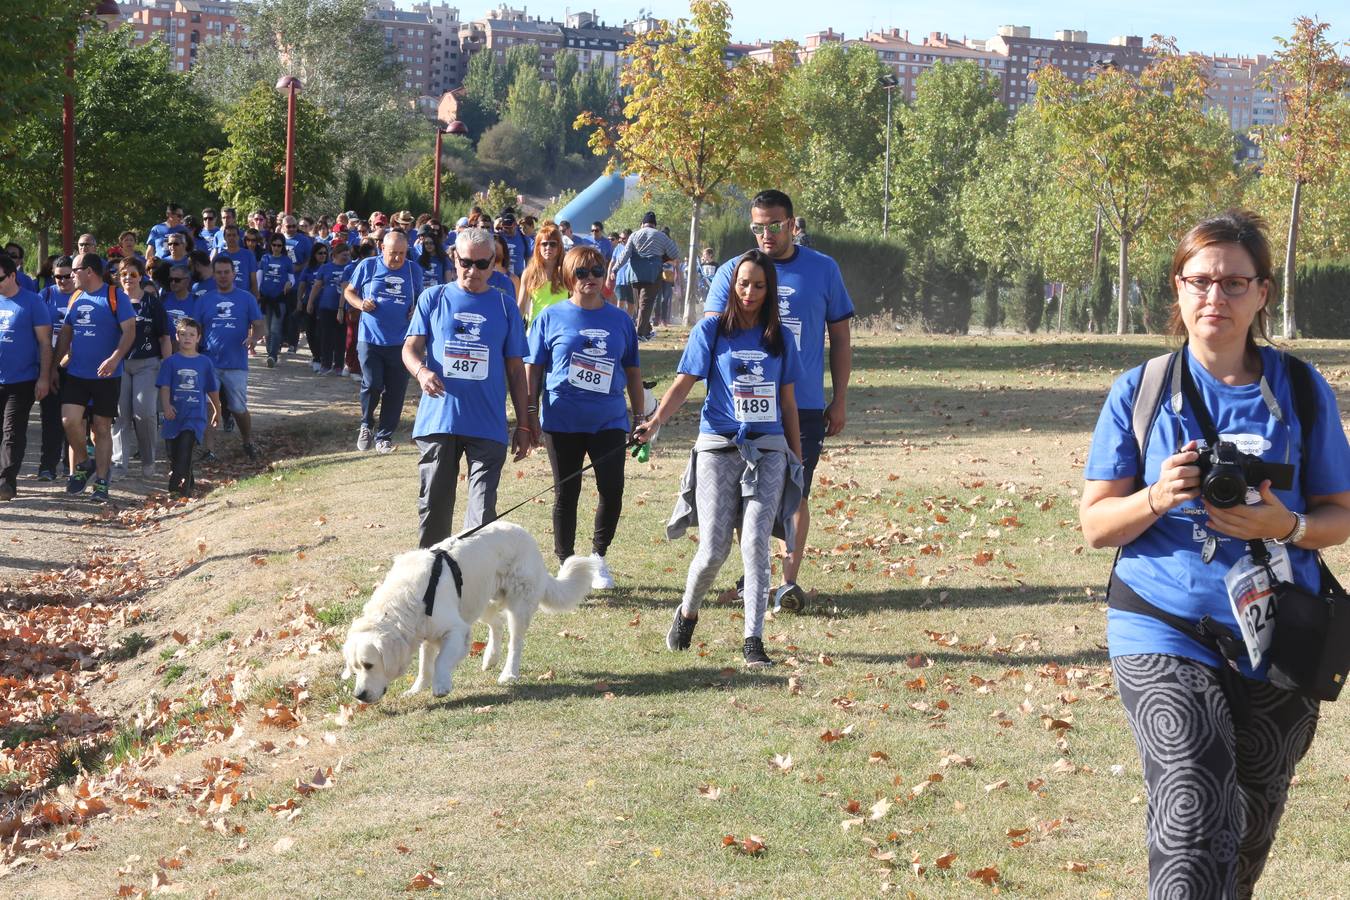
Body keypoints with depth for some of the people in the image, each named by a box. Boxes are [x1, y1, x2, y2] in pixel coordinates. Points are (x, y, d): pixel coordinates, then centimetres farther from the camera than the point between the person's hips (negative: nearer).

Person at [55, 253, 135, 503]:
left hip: (106, 376, -4)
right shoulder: (75, 298, 11)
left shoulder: (115, 297, -7)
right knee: (69, 420, -11)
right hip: (76, 374, 4)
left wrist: (115, 358, -26)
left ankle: (101, 483, 8)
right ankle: (82, 464, 13)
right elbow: (65, 332, 20)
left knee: (102, 428, 1)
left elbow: (129, 331, -12)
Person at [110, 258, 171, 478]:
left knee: (144, 411, -12)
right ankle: (119, 462, -2)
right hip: (119, 363, 2)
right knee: (120, 413, -4)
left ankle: (148, 461, 4)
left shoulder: (152, 304, 6)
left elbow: (165, 338, 5)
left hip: (147, 363, -2)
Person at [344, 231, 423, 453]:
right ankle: (366, 425, 16)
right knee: (372, 385, -12)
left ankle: (384, 437, 16)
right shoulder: (367, 266, 0)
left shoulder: (414, 270, 6)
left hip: (400, 342, 2)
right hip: (370, 339, -2)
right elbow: (349, 291, 10)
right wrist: (360, 304, -11)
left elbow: (421, 299, 19)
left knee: (395, 391, 3)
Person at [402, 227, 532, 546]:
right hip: (437, 421, 1)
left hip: (488, 425, 0)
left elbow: (516, 369, 11)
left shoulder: (505, 306, 8)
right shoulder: (433, 299, 6)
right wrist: (421, 371, -21)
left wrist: (523, 424, 8)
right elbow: (410, 348, 3)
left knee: (482, 512, -6)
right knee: (433, 505, 8)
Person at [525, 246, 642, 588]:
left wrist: (640, 417, 11)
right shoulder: (550, 317, 1)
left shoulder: (620, 320, 7)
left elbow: (633, 371, 12)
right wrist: (531, 415, -1)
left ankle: (598, 557, 18)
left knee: (612, 490, -5)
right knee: (566, 493, 7)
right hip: (563, 421, -1)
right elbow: (533, 368, 4)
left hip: (609, 420, 1)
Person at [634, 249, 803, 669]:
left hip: (768, 449, 2)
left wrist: (797, 458, 15)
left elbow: (787, 402, 15)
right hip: (719, 448, -1)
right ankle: (687, 611, 26)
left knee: (756, 542, -11)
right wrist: (656, 421, -21)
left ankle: (753, 640, -6)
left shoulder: (780, 338, 10)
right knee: (714, 549, -4)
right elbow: (683, 383, -4)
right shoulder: (712, 331, 3)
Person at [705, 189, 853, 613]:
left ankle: (789, 581, 0)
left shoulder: (823, 270, 5)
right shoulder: (732, 272, 4)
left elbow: (840, 338, 10)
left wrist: (840, 400, 7)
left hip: (805, 405, -1)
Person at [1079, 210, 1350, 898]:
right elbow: (1095, 524, 1)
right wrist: (1158, 498, -19)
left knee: (1247, 840, 16)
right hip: (1164, 631, -2)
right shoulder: (1139, 391, 1)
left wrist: (1285, 526, -16)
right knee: (1195, 824, -21)